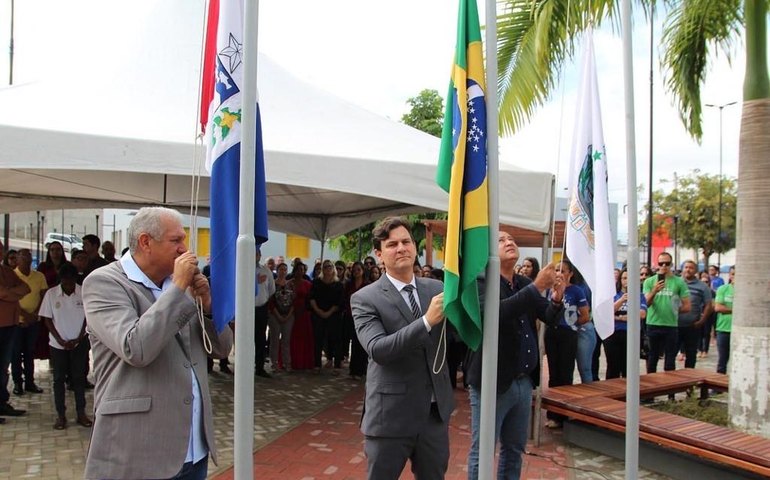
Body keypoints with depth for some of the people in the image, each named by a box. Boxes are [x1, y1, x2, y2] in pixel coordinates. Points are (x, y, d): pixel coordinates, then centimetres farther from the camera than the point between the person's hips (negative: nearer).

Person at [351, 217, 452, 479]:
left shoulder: (437, 288, 5)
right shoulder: (365, 298, -9)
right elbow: (378, 350, -22)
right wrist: (427, 320, -30)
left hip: (436, 412, 4)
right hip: (391, 415, -4)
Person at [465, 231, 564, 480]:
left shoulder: (525, 284, 10)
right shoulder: (480, 282, -11)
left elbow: (550, 318, 6)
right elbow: (497, 312, -29)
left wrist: (556, 300, -15)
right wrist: (537, 287, -30)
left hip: (524, 381, 7)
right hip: (493, 382, -7)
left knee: (514, 449, 19)